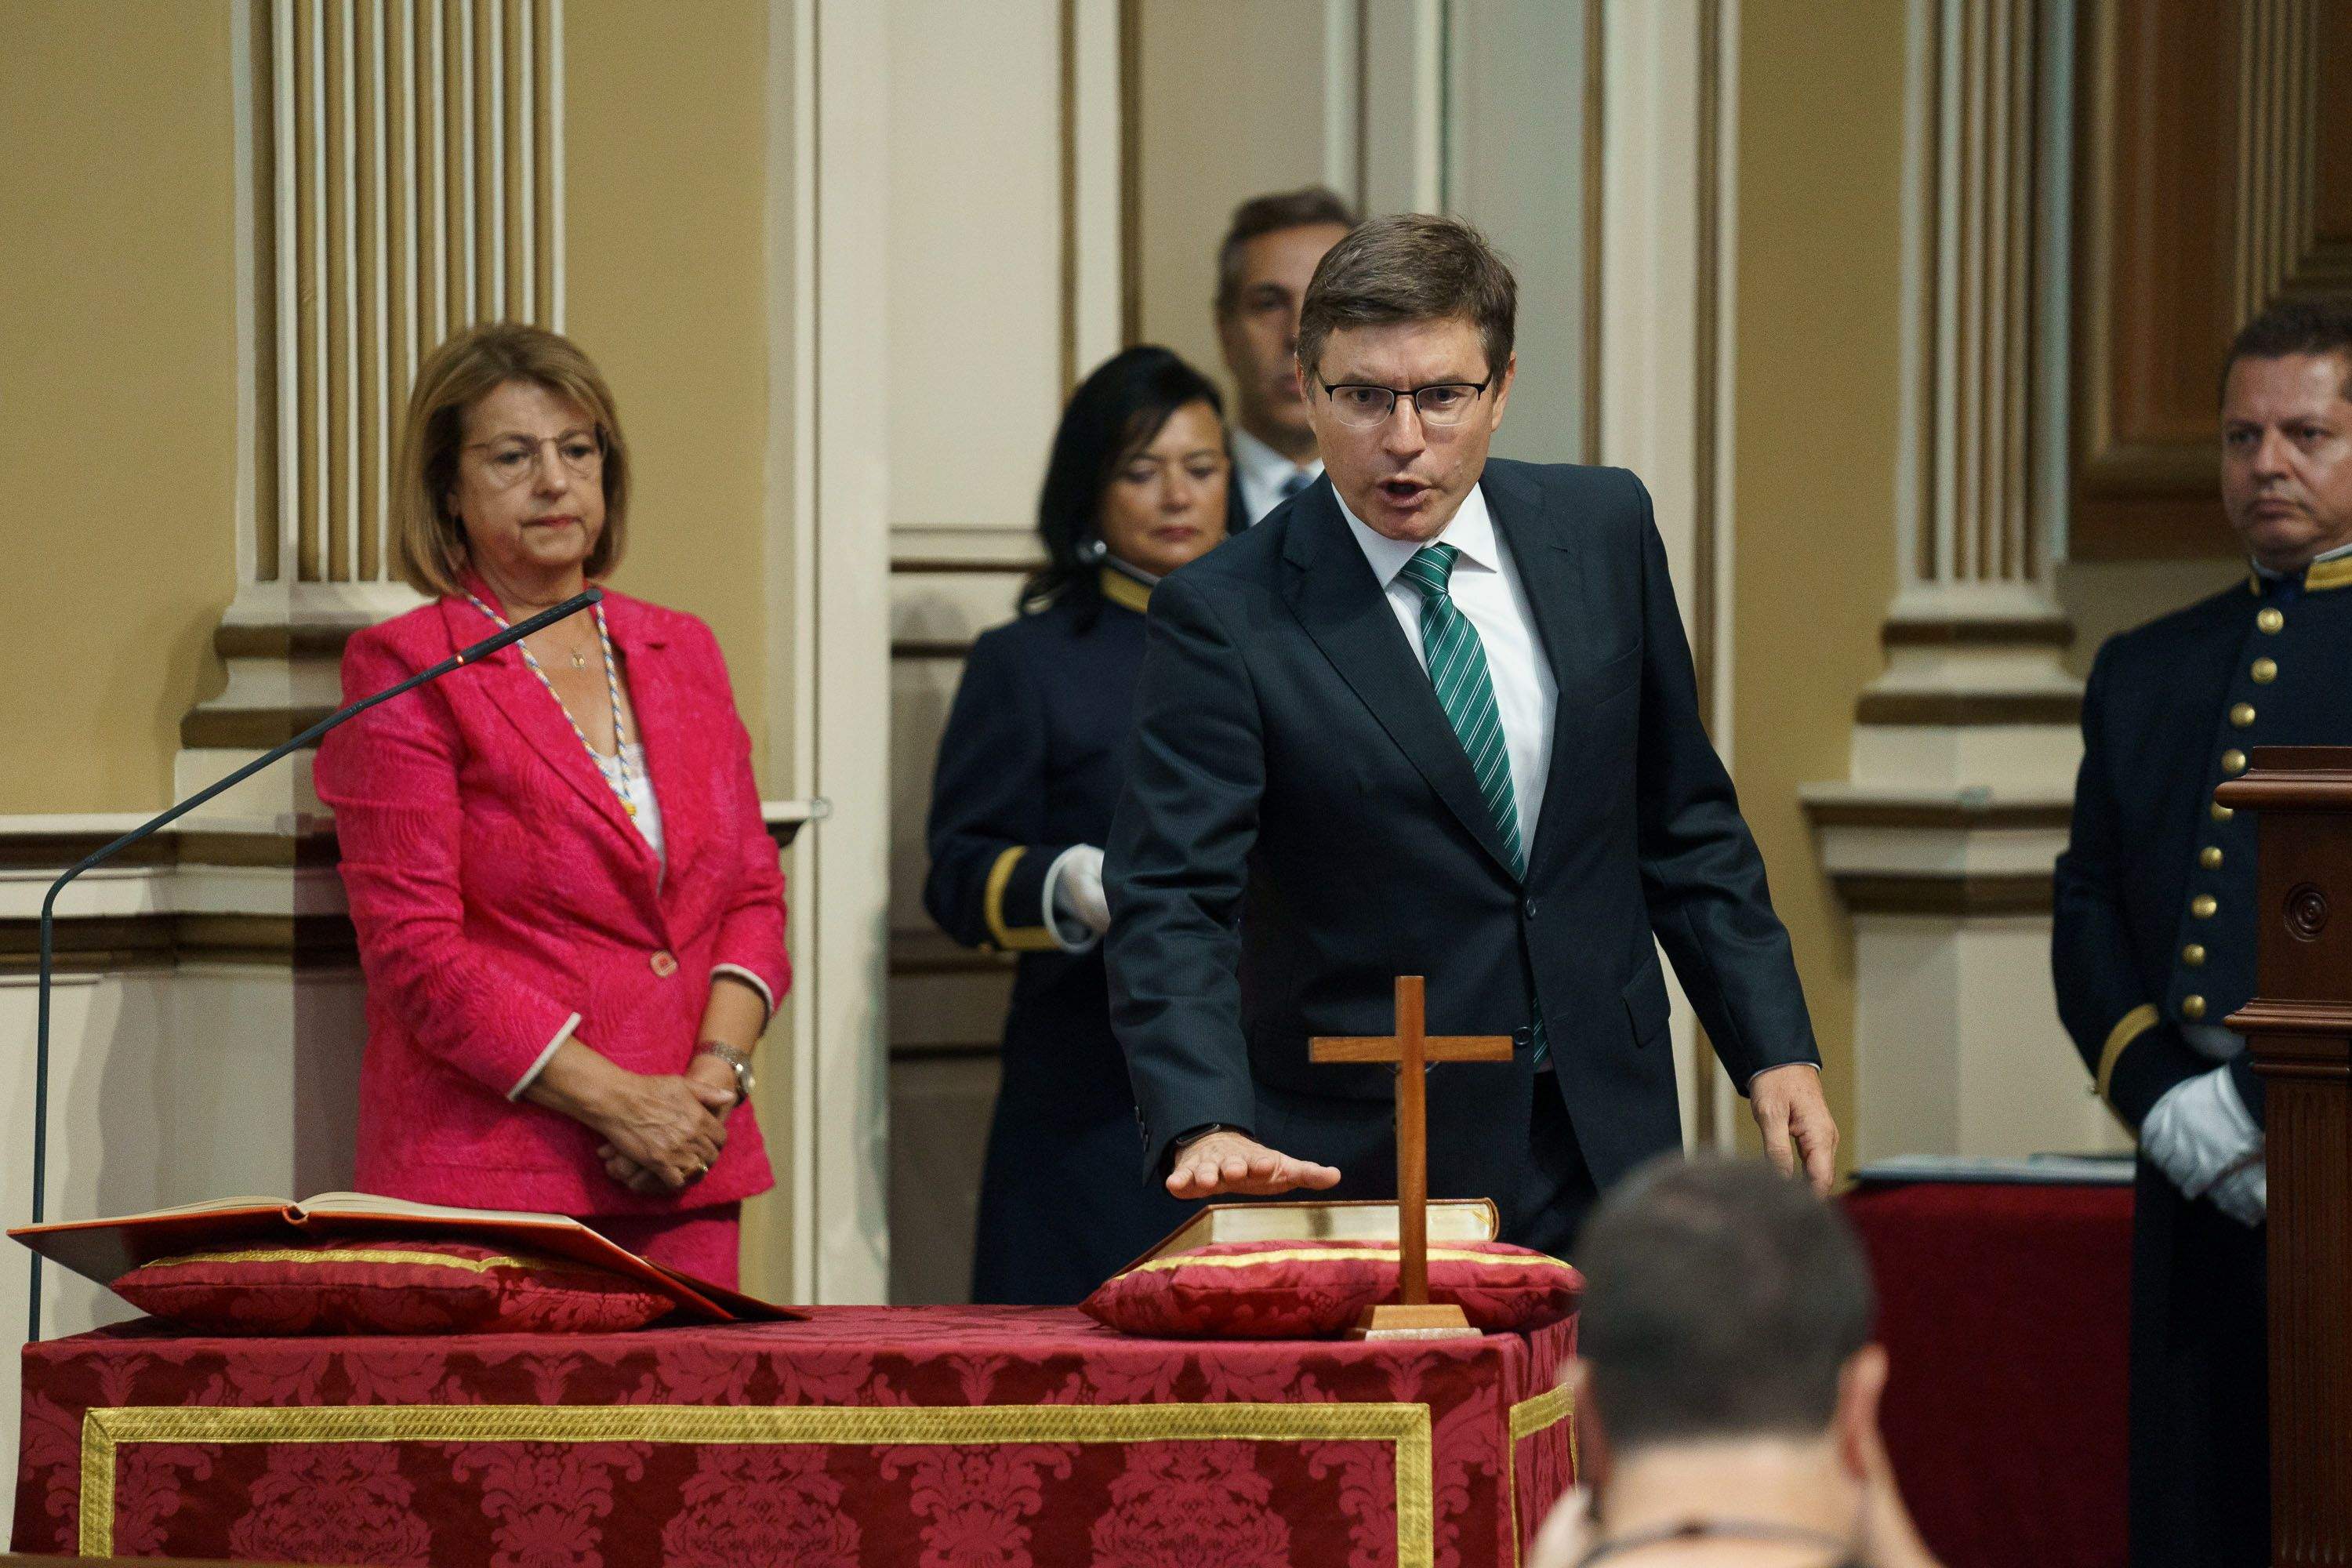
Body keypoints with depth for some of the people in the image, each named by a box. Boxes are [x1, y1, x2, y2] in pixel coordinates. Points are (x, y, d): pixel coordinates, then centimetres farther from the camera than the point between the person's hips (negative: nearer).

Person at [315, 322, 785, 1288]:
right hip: (490, 1174, -5)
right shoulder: (402, 669, 0)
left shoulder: (681, 654, 17)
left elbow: (754, 892, 16)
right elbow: (413, 949, -8)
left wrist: (718, 1072, -4)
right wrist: (615, 1099, -13)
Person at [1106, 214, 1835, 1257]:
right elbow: (1171, 907, -18)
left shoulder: (1603, 531, 4)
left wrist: (1775, 1050, 7)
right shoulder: (1222, 620, -11)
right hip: (1360, 1171, -4)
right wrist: (1205, 1129, -35)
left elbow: (1683, 821, 13)